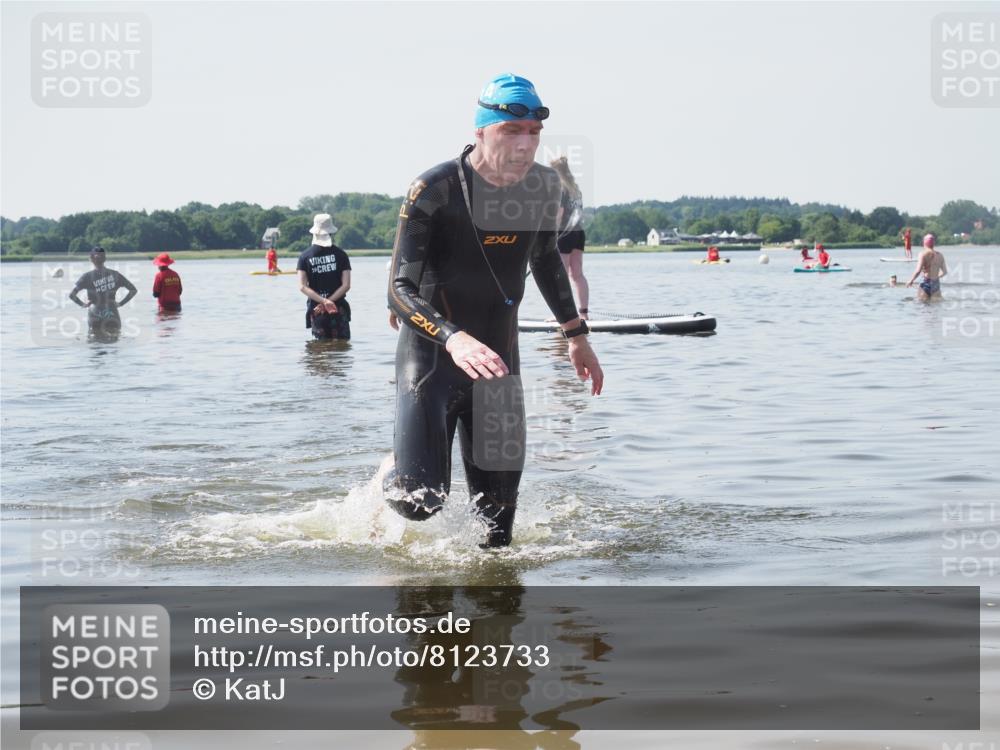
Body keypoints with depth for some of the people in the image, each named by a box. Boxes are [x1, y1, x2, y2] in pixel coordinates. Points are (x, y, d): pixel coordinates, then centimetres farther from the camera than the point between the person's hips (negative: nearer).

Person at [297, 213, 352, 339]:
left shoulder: (305, 256, -1)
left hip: (316, 309, 1)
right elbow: (346, 285, -8)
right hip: (339, 309, -1)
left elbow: (302, 287, -9)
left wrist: (323, 301, -13)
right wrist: (326, 301, -11)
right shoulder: (340, 254, -2)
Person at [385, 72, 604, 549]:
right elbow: (399, 290, -23)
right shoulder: (434, 191, -19)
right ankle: (397, 469, 22)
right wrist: (454, 339, -40)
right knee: (420, 501, -12)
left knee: (498, 513, 3)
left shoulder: (543, 186, -1)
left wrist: (576, 335, 22)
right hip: (431, 359, -4)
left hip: (498, 362, 5)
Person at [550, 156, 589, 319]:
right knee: (577, 274, 9)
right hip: (579, 232, 8)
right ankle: (584, 312, 7)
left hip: (564, 234, -8)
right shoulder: (575, 188, 15)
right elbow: (578, 213, 13)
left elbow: (559, 212, -16)